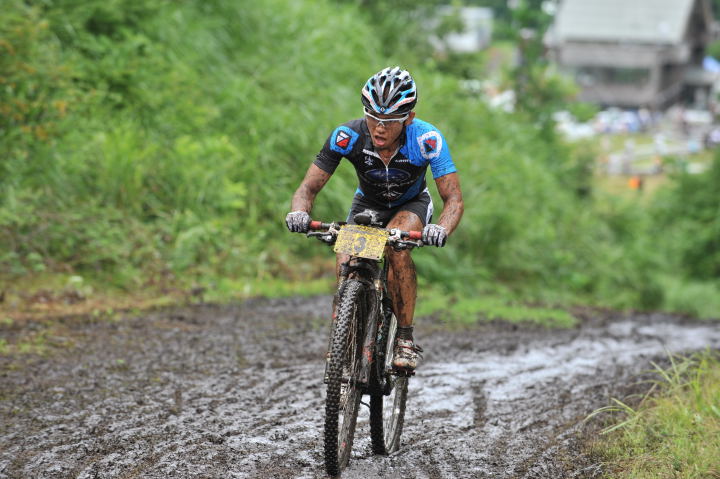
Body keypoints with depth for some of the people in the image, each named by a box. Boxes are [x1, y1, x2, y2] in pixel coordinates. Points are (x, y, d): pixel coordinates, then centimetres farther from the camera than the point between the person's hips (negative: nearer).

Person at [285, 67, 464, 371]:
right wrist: (299, 212, -47)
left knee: (396, 246, -34)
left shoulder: (427, 139, -33)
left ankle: (405, 339, -22)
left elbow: (454, 199, -32)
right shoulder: (347, 137, -30)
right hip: (368, 204, 2)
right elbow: (308, 188, -24)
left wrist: (442, 229, -55)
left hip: (411, 205, -2)